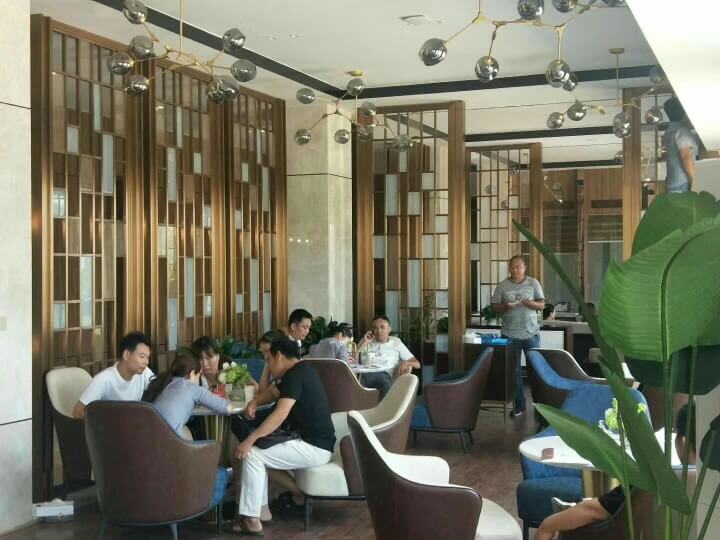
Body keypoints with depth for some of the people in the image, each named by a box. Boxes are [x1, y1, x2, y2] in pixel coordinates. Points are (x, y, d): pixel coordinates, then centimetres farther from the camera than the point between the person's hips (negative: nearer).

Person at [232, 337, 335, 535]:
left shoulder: (295, 375, -17)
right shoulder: (301, 370, 13)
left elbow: (280, 415, -28)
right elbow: (274, 392, 27)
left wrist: (250, 440, -26)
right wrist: (254, 402, 7)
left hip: (315, 448, -10)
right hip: (313, 441, 10)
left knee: (252, 455, -11)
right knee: (260, 452, 16)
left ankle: (251, 519, -7)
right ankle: (261, 509, 12)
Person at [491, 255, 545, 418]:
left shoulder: (533, 283, 2)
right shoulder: (502, 285, 3)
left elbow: (542, 305, 1)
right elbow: (494, 307, 3)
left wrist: (530, 303, -18)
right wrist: (505, 307, -17)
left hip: (531, 334, -1)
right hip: (510, 335, 1)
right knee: (514, 371, 6)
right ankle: (519, 405, 15)